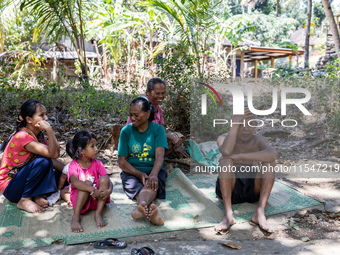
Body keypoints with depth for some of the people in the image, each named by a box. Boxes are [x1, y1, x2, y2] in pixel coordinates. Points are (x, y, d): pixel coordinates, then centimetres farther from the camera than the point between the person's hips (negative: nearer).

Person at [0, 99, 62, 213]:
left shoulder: (39, 135, 3)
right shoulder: (23, 137, -25)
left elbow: (53, 161, 2)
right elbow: (53, 154, -33)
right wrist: (49, 130, -35)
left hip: (22, 181, 8)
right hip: (10, 187, -8)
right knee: (42, 162, -30)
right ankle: (24, 200, -18)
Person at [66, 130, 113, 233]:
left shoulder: (97, 164, 2)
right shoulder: (74, 165, -10)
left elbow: (109, 181, -7)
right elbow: (74, 182, -30)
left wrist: (109, 190, -31)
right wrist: (92, 190, -42)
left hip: (97, 199, 3)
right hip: (79, 200, -3)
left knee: (104, 179, -22)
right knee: (87, 183, -31)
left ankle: (98, 214, -25)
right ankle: (75, 217, -35)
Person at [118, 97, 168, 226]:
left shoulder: (158, 129, 2)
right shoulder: (126, 131, 5)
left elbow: (160, 156, -13)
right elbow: (122, 161, 0)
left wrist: (153, 175, -33)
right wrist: (139, 174, -17)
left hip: (153, 171, 0)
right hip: (132, 172, 1)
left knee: (152, 183, -37)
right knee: (138, 188, -34)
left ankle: (141, 208, -66)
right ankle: (152, 211, -64)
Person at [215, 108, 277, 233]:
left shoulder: (259, 140, -2)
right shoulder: (224, 138, -4)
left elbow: (272, 154, -27)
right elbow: (226, 152, -31)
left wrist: (238, 156, -30)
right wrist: (236, 122, -29)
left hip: (253, 189, 1)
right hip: (229, 190, -1)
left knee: (269, 161, -21)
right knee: (225, 160, -27)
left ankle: (260, 212, -32)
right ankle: (228, 214, -37)